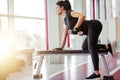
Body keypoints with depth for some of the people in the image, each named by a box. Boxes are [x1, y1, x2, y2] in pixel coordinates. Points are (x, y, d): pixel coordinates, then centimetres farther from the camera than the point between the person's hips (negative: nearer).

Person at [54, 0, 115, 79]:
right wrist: (61, 47, 24)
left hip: (94, 25, -10)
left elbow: (82, 16, -23)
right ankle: (107, 47, 11)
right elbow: (65, 34, 26)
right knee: (84, 47, 12)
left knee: (91, 47, -16)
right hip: (91, 29, 10)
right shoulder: (66, 19, 21)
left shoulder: (69, 13, -6)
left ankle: (96, 73, -19)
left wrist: (76, 28, -22)